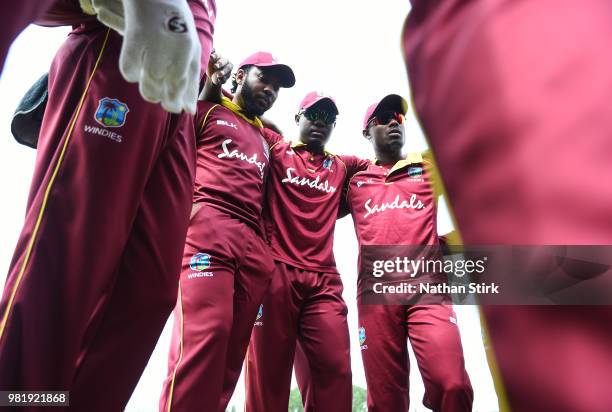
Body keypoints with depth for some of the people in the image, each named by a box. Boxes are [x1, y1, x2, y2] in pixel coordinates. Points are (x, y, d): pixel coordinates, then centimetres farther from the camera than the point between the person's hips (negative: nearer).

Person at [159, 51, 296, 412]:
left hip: (254, 245, 6)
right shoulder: (207, 111, 17)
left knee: (233, 347, -1)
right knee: (207, 332, -21)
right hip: (207, 226, -5)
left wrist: (267, 249, 15)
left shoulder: (266, 141, 32)